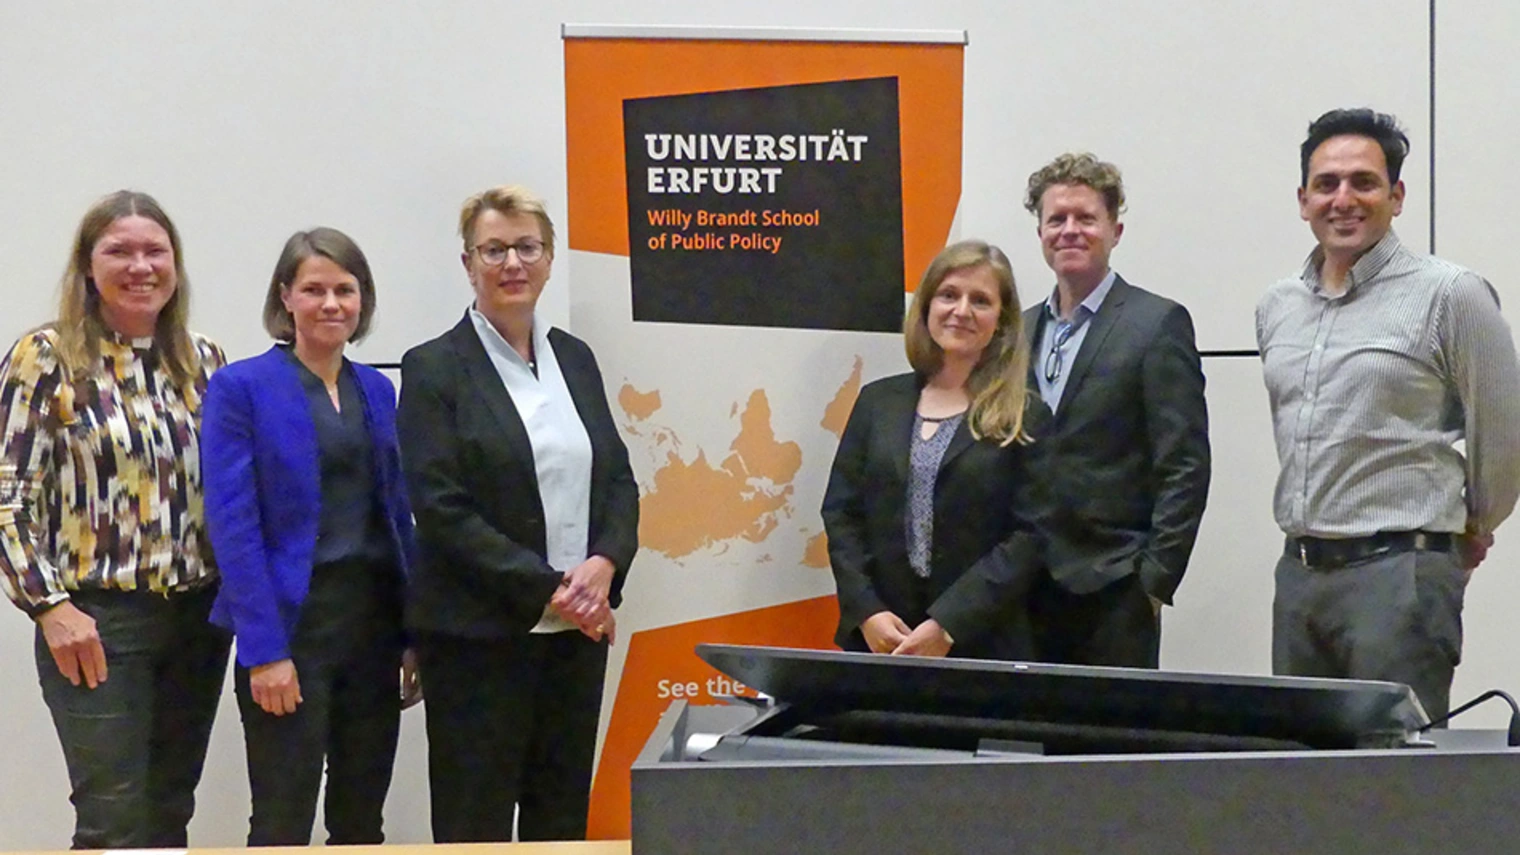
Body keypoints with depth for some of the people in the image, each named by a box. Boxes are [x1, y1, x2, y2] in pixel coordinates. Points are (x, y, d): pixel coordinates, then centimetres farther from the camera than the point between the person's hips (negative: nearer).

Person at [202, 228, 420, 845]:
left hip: (375, 616, 6)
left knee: (361, 819, 12)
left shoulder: (377, 389, 11)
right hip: (292, 619, -5)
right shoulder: (241, 387, -6)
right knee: (283, 826, 0)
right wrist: (265, 649, -17)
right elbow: (233, 524, -11)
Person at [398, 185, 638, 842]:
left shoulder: (575, 358, 12)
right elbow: (442, 508, -12)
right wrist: (547, 590, -15)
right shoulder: (434, 368, -4)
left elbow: (618, 479, 12)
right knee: (475, 824, 2)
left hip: (577, 630, 5)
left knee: (562, 815, 10)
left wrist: (603, 566, -7)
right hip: (479, 637, -5)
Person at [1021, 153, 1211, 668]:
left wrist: (1155, 581, -13)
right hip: (1026, 588, 5)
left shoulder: (1157, 325, -5)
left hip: (1112, 591, -5)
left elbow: (1185, 467, -9)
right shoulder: (1022, 328, 13)